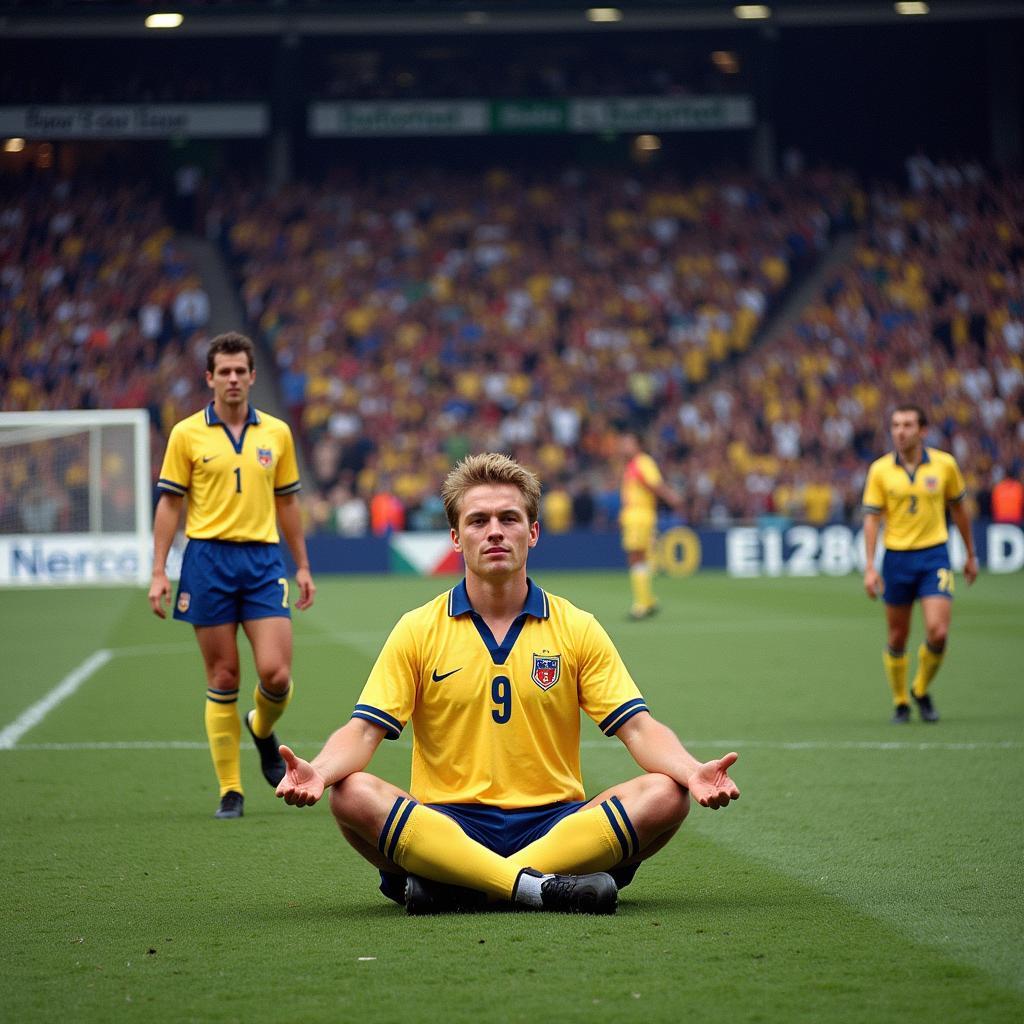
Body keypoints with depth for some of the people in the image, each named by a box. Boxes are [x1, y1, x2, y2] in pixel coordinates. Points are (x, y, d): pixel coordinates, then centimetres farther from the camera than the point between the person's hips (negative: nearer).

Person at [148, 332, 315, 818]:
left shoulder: (277, 432, 9)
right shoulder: (187, 434, 2)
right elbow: (169, 504, 3)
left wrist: (303, 567, 14)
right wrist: (159, 572, -3)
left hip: (264, 560, 2)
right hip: (208, 559, -2)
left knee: (276, 674, -10)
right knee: (223, 679, 1)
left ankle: (262, 728, 25)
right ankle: (230, 789, 9)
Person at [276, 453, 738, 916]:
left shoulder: (577, 629, 9)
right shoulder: (418, 630, 7)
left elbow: (638, 727, 3)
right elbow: (363, 731, 0)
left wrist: (693, 772, -20)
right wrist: (316, 772, -24)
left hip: (555, 825, 1)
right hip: (445, 828, -1)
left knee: (665, 796, -26)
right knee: (353, 795, -30)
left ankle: (445, 885, -28)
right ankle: (541, 886, -35)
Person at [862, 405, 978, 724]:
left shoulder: (944, 464, -1)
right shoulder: (880, 469, -3)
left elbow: (958, 509, 12)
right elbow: (871, 518, -2)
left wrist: (971, 555, 17)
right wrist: (870, 567, -11)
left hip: (934, 556, 0)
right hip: (897, 558, 0)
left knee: (938, 632, -13)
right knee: (897, 638, 5)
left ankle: (921, 691, 13)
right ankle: (900, 702, 23)